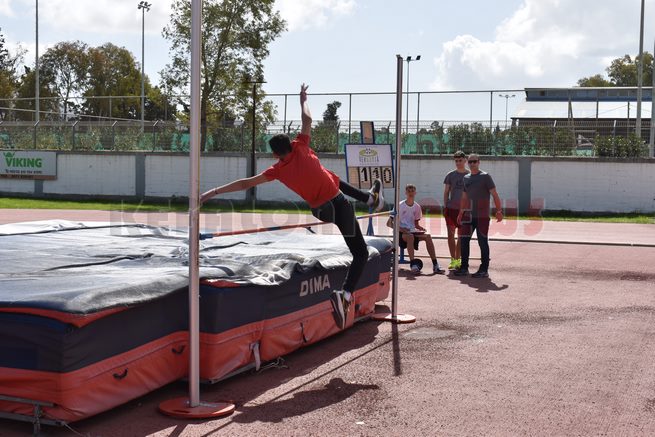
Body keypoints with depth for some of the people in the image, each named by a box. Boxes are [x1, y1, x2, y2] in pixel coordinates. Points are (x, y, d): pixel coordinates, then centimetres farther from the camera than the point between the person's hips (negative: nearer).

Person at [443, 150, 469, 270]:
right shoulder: (450, 175, 5)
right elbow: (446, 192, 8)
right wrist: (445, 207, 1)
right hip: (451, 208, 0)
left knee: (461, 235, 5)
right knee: (451, 234, 0)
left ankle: (458, 260, 12)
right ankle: (453, 260, 7)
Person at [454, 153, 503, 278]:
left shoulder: (485, 176, -4)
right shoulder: (466, 178, 14)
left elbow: (494, 194, -7)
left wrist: (499, 211, -15)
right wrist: (461, 213, 22)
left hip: (482, 216, -6)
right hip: (468, 215, 6)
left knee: (483, 242, -1)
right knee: (464, 241, 6)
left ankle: (484, 270, 5)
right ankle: (464, 268, 15)